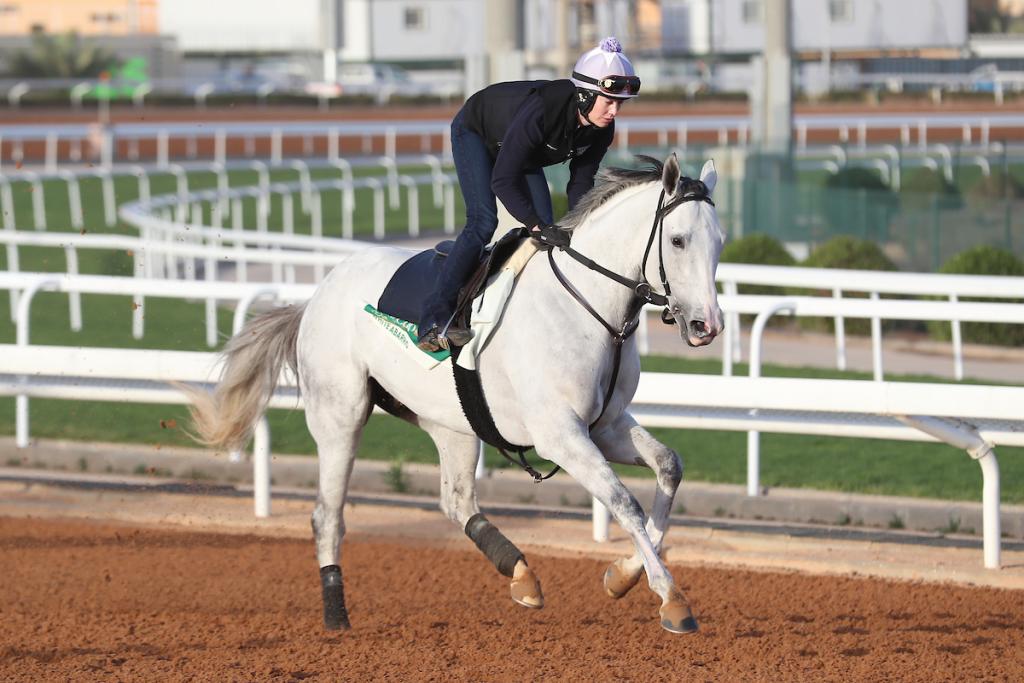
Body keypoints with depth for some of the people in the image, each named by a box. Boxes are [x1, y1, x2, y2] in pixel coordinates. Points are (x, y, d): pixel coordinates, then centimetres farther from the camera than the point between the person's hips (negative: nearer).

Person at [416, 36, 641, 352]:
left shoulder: (601, 129, -23)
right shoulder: (541, 110, -44)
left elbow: (581, 181, -10)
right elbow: (502, 180, -41)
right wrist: (538, 226, -46)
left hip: (526, 156, 7)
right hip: (475, 133, -7)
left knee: (546, 230, -3)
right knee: (483, 222, -22)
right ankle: (434, 320, -24)